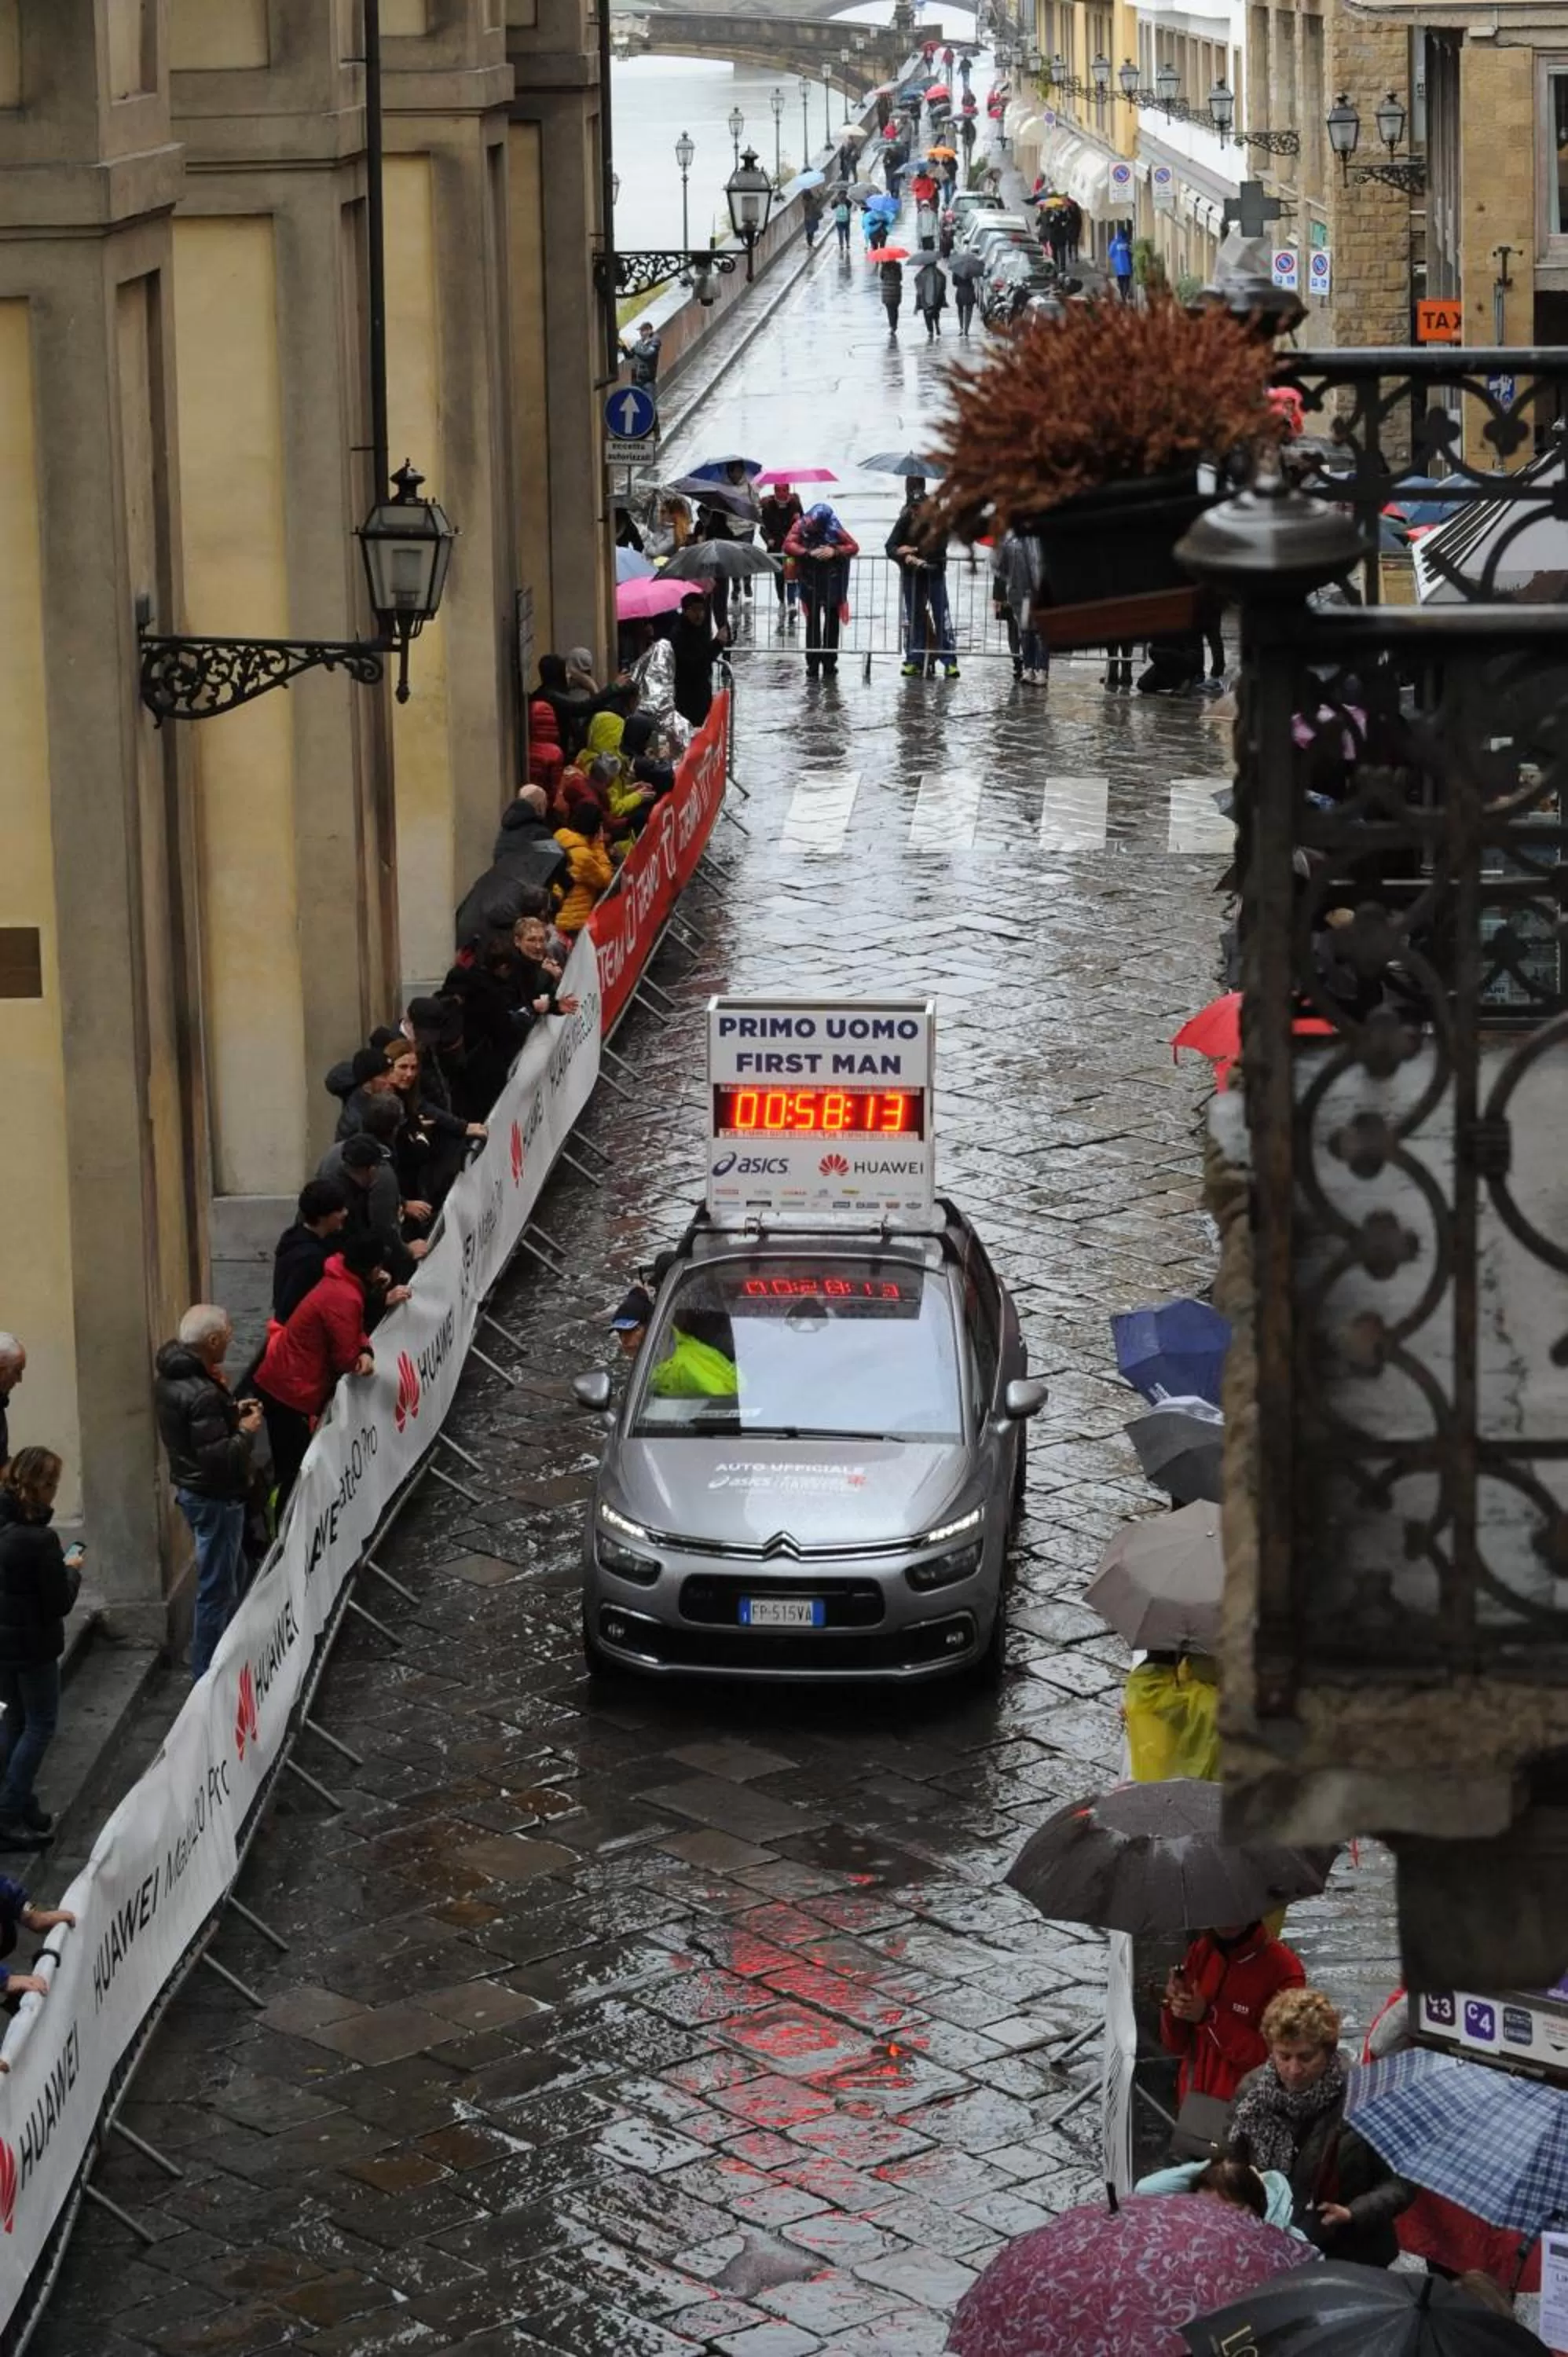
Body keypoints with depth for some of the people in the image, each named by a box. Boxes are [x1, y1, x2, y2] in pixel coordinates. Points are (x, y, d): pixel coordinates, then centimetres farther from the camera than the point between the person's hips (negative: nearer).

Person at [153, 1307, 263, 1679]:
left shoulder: (170, 1375, 1)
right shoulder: (202, 1394, -30)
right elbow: (217, 1458, -30)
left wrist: (231, 1412, 6)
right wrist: (246, 1431, -15)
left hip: (193, 1488, 10)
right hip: (214, 1497, -10)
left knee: (226, 1577, 25)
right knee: (217, 1588, 2)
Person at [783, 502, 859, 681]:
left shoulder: (834, 531, -17)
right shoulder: (801, 526, -12)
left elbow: (854, 547, -11)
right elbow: (788, 545, -17)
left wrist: (835, 551, -28)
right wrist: (809, 552, -29)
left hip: (832, 581, -1)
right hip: (811, 582, 1)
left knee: (832, 621, 6)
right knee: (813, 622, 6)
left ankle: (829, 663, 15)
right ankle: (813, 664, 10)